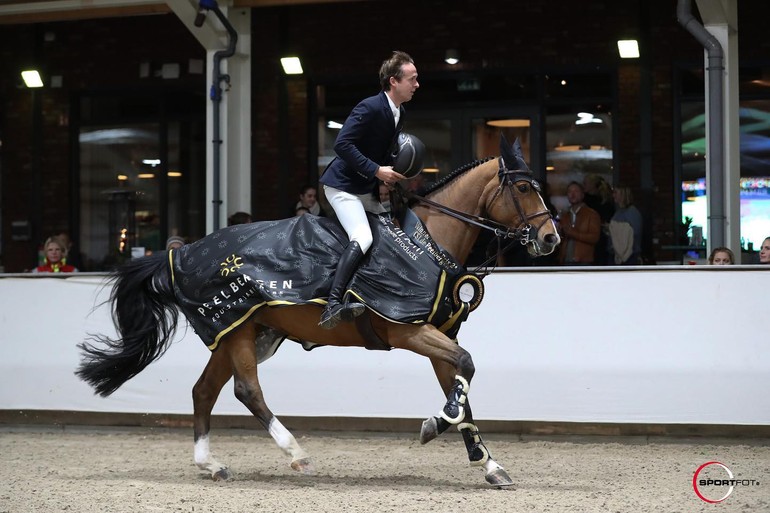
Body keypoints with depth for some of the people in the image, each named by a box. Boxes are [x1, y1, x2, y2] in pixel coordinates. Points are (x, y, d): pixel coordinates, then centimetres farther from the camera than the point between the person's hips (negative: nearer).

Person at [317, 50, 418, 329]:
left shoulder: (398, 114, 10)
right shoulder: (370, 107, -19)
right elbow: (342, 144, -26)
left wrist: (394, 172, 2)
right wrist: (377, 171, -26)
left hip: (368, 190, 11)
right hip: (343, 186, -11)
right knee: (362, 237, -27)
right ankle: (333, 304, -37)